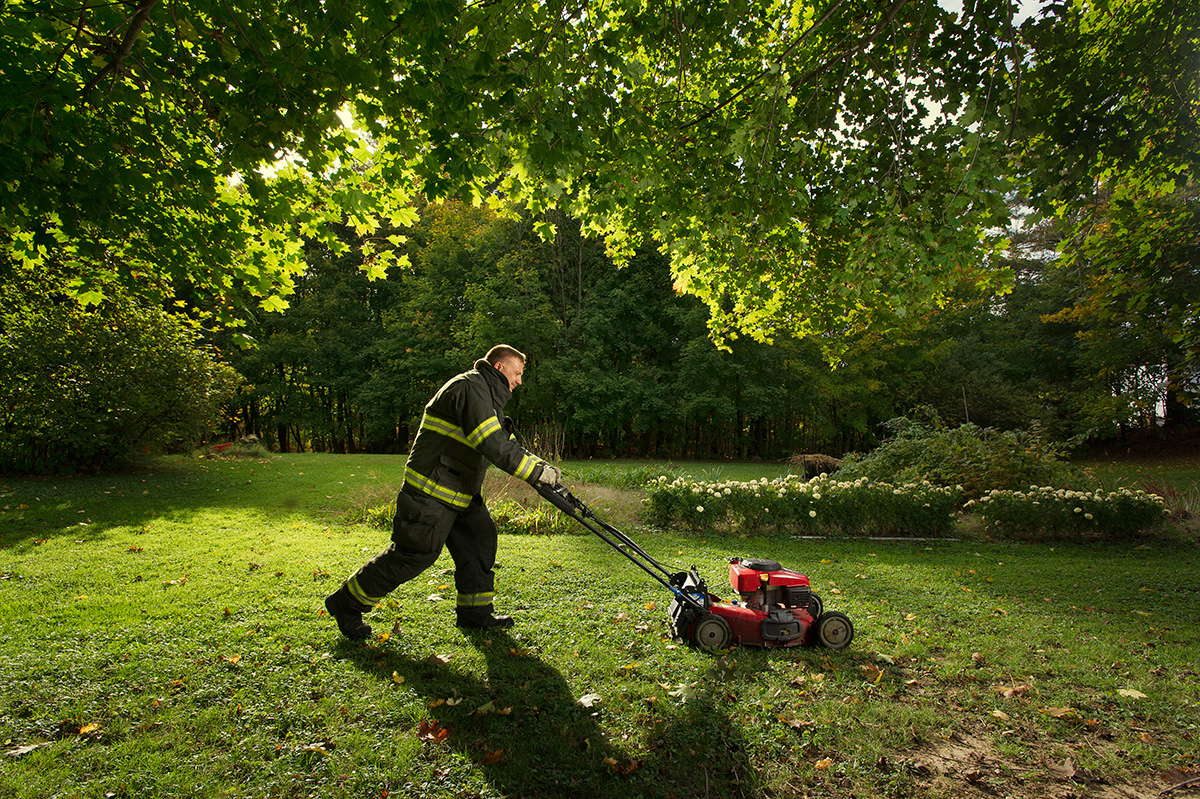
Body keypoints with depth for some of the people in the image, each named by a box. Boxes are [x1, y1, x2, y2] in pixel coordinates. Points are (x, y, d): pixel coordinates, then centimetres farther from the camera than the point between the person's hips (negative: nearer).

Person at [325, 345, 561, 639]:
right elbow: (492, 445, -27)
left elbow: (508, 445, 19)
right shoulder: (471, 388, -18)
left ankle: (475, 612, 17)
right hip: (431, 491, -10)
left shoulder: (489, 397, 17)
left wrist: (540, 466, 5)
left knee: (480, 539, 7)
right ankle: (347, 602, 11)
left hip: (460, 492, 11)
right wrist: (536, 471, -24)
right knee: (415, 553, -5)